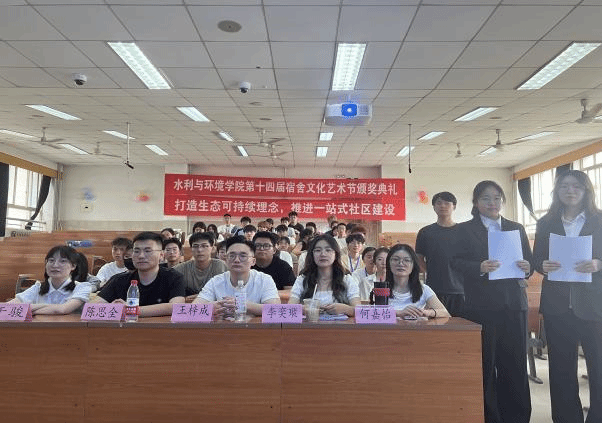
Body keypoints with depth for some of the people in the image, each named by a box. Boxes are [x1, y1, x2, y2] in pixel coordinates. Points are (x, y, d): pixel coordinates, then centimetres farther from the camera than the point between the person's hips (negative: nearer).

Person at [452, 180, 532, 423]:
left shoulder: (516, 228, 14)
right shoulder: (465, 230, 3)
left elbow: (529, 261, 14)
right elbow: (456, 262, -5)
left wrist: (527, 267, -8)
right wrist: (479, 267, -21)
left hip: (513, 303, 3)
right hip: (481, 305, -3)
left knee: (515, 361, 7)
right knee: (484, 361, 4)